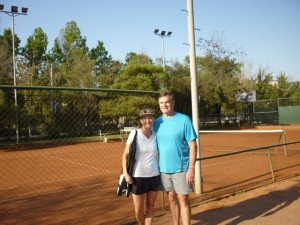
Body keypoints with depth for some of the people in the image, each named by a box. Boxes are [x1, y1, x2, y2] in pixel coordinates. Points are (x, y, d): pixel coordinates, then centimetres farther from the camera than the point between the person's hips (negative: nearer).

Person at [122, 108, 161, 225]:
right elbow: (125, 155, -5)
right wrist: (125, 173, -15)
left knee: (150, 206, 10)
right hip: (138, 176, -3)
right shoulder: (134, 134, -9)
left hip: (154, 176, 3)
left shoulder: (156, 135, 1)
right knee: (138, 211, 5)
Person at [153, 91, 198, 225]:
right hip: (164, 168, 4)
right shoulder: (157, 122, 3)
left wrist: (191, 168, -15)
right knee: (171, 198, 15)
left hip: (181, 168, -4)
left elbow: (193, 145, -10)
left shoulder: (184, 120, -9)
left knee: (183, 200, 3)